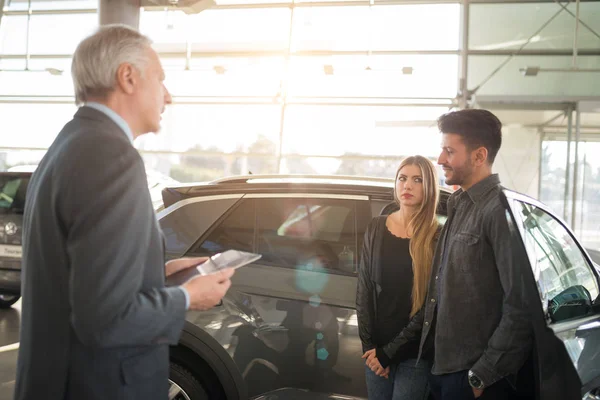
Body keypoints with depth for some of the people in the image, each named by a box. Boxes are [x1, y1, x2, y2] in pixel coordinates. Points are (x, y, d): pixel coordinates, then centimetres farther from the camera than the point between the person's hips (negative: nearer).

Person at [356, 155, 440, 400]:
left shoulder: (438, 236, -7)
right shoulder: (376, 228, 3)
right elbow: (364, 289, 4)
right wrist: (369, 343, -3)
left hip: (416, 352, -3)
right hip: (377, 345, 3)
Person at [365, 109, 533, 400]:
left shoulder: (501, 209, -14)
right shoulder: (459, 208, 12)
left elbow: (521, 307, -20)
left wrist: (482, 375, -17)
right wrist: (391, 350, 14)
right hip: (442, 368, 8)